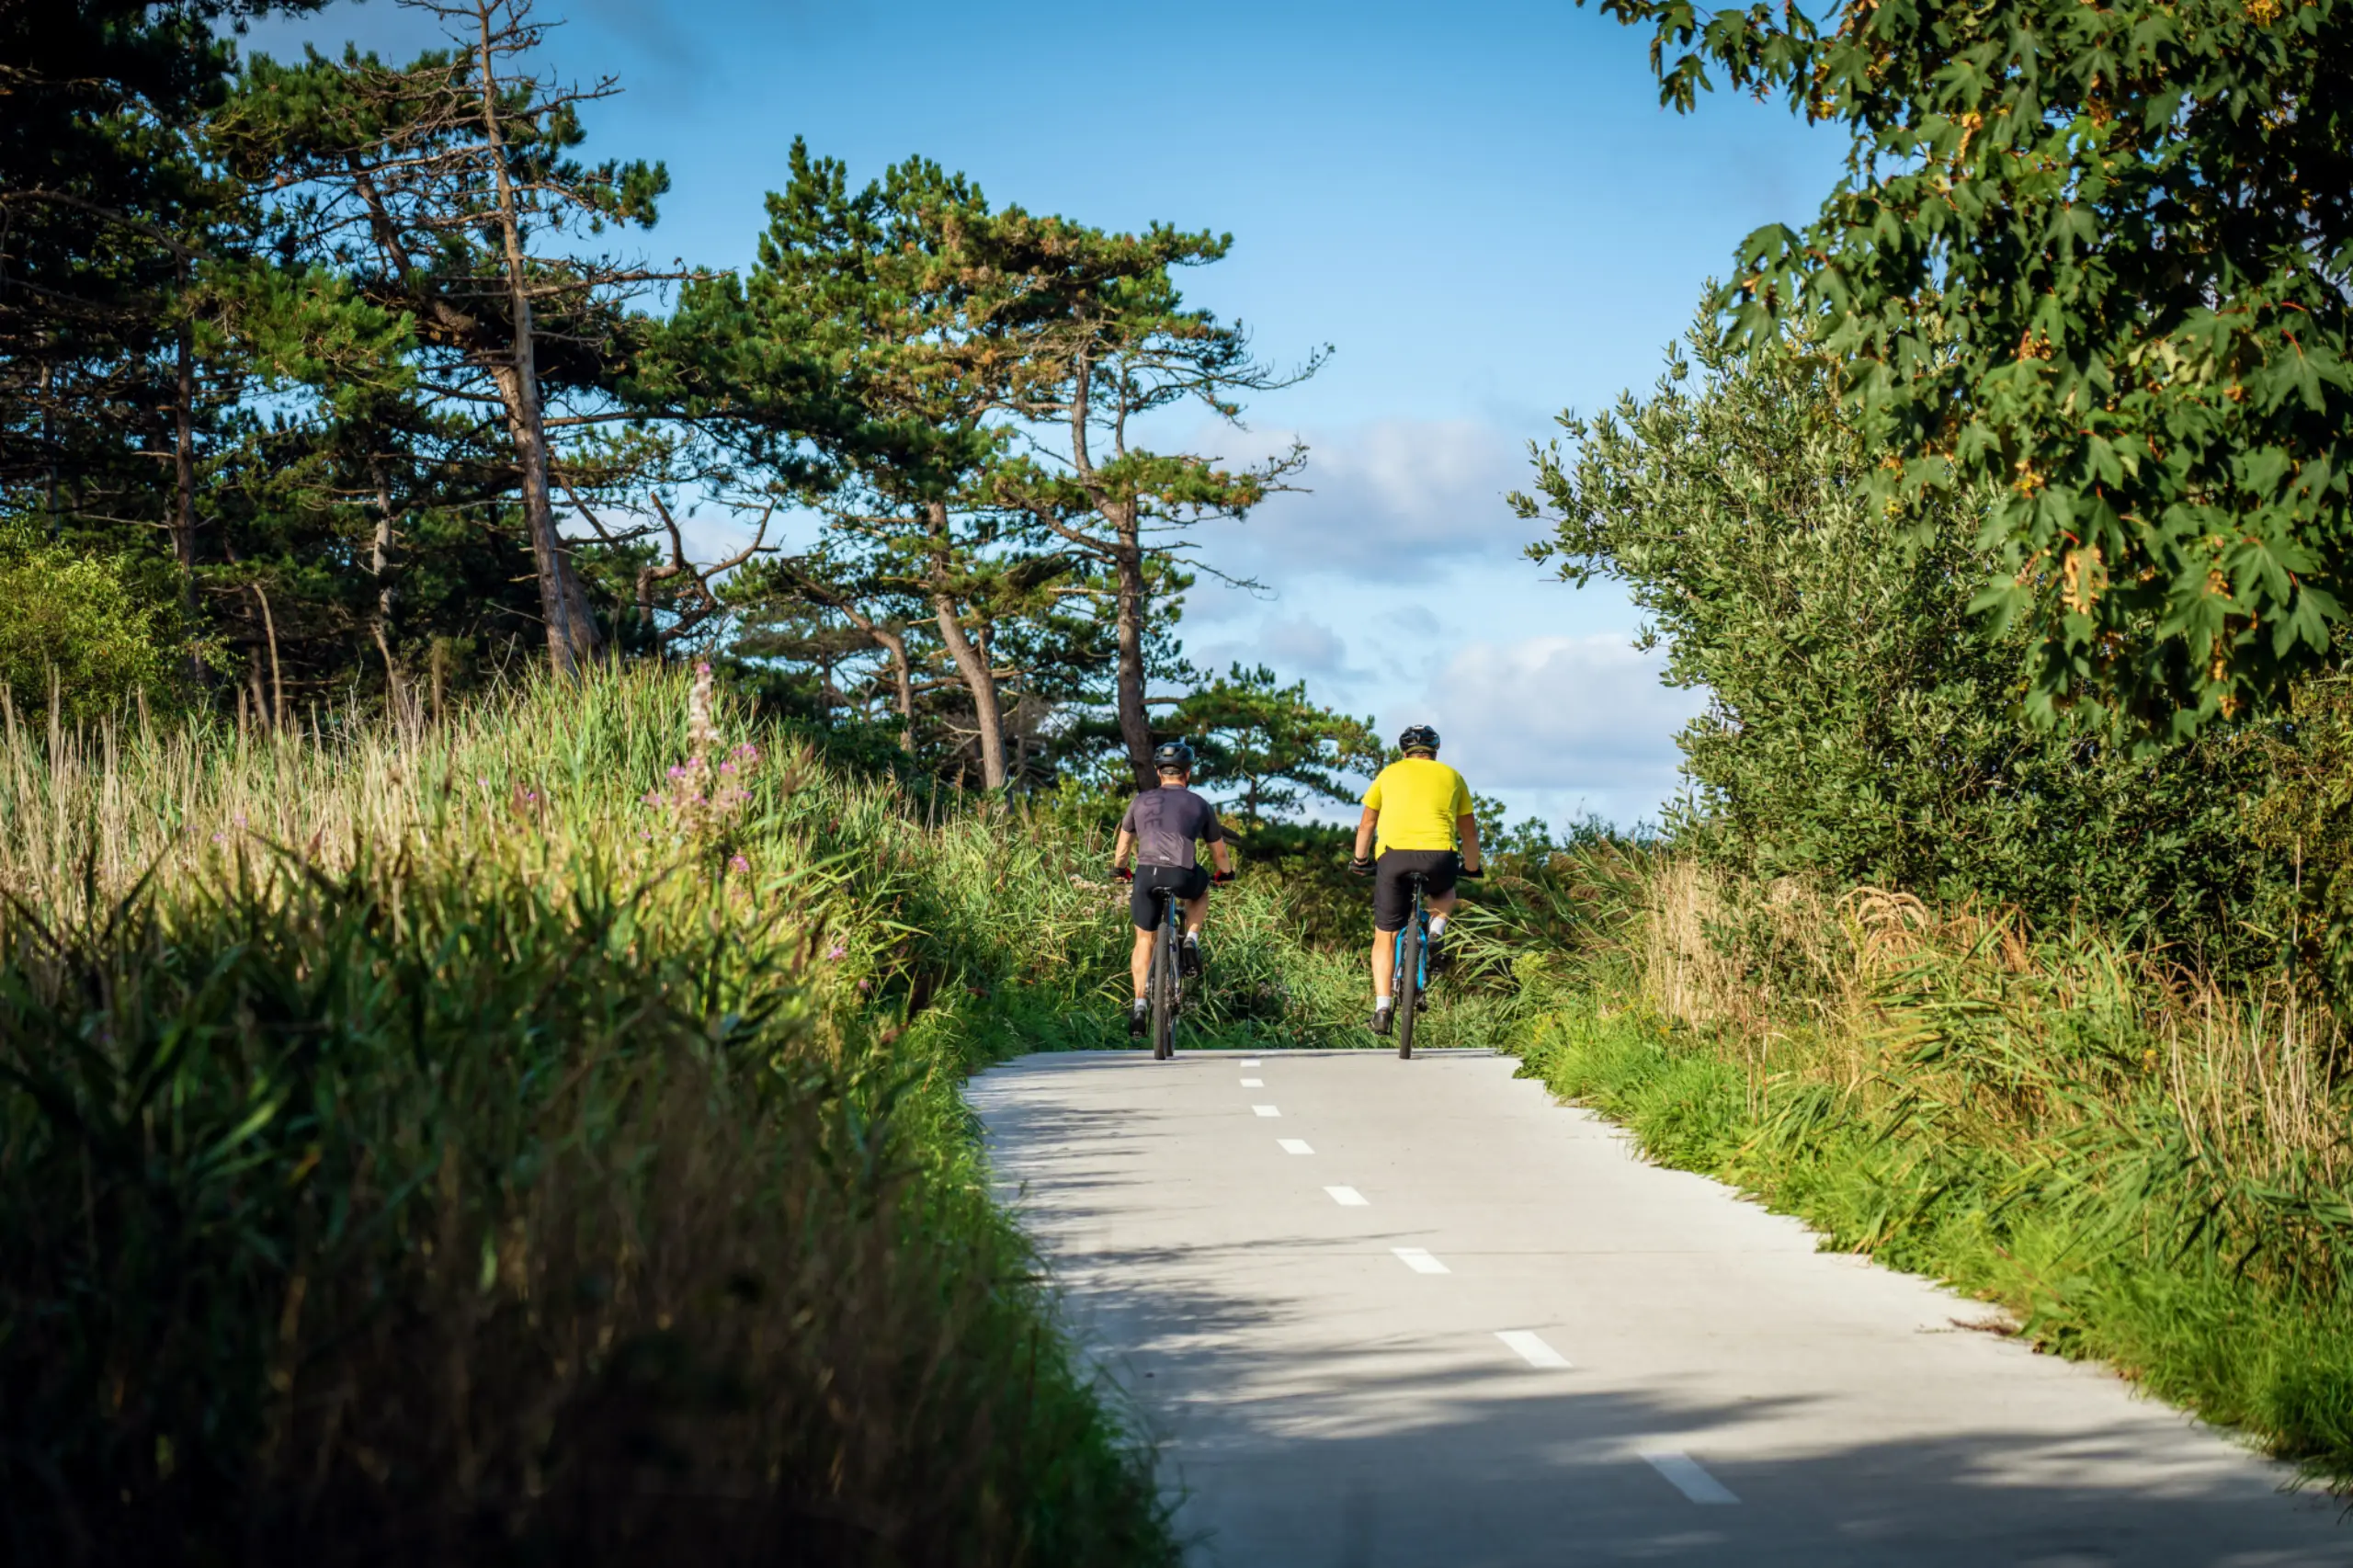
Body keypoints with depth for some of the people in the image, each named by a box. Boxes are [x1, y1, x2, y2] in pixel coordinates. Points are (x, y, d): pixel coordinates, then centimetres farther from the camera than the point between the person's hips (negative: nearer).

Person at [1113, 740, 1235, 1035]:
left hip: (1146, 875, 1)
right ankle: (1191, 942, 12)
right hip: (1182, 876, -1)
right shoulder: (1200, 805, 17)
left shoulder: (1141, 801, 20)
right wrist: (1226, 873, 48)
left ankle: (1139, 1005, 6)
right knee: (1201, 892, 35)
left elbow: (1123, 845, 31)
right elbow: (1219, 851, 27)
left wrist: (1119, 870, 51)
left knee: (1144, 941, 17)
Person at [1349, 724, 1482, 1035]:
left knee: (1385, 937, 12)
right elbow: (1469, 831, 26)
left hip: (1394, 855, 0)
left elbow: (1366, 824, 25)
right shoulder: (1451, 776, 22)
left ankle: (1382, 1007, 1)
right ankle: (1436, 934, 7)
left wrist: (1360, 861, 39)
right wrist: (1471, 867, 41)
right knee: (1444, 892, 36)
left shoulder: (1390, 773, 21)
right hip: (1439, 855, 1)